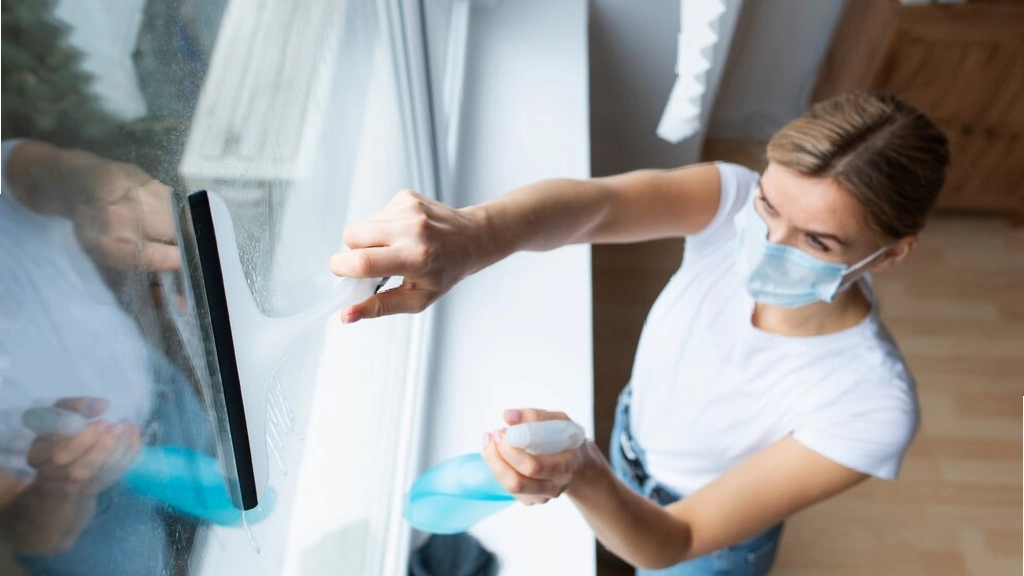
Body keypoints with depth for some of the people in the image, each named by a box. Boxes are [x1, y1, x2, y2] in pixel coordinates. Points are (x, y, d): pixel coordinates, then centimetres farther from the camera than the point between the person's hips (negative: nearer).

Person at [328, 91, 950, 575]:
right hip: (631, 438, 4)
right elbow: (599, 202, -51)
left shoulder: (873, 409, -39)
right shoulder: (735, 202, -31)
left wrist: (581, 475, -57)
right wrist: (473, 232, -73)